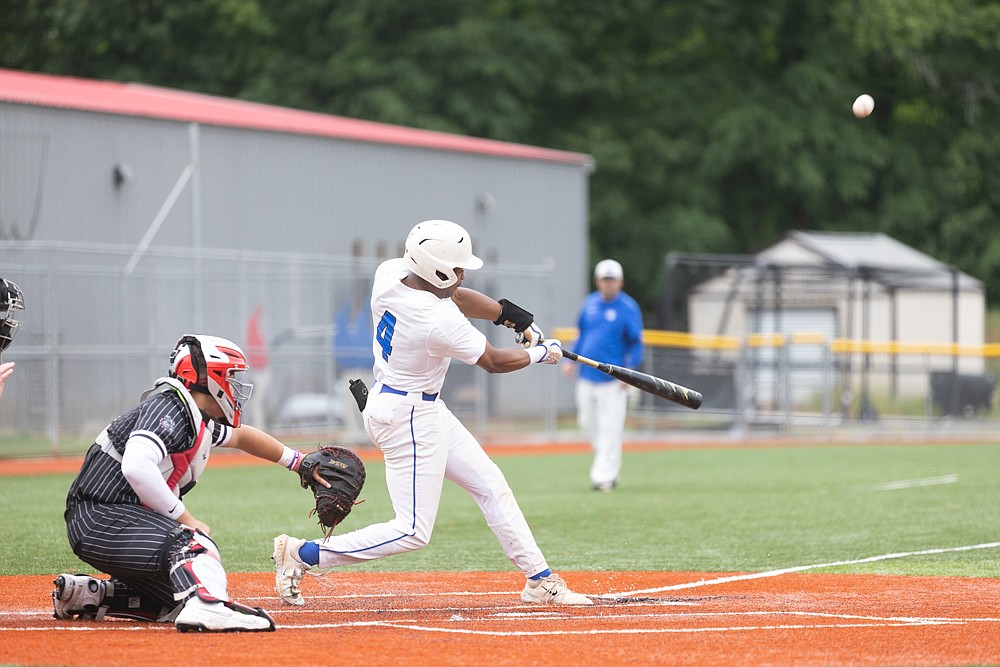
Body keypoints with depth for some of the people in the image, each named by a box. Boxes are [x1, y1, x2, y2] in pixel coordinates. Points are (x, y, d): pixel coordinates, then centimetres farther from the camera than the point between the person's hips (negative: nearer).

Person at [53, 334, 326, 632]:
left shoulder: (201, 424, 15)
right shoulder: (169, 407, -14)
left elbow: (239, 436, 37)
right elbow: (137, 467, -29)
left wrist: (298, 461, 41)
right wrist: (185, 518, -22)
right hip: (101, 521, -10)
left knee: (177, 601, 14)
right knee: (191, 541, -29)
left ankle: (88, 595, 18)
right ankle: (207, 607, -54)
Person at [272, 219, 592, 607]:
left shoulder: (389, 273, -8)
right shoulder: (439, 322, -29)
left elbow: (452, 295, 10)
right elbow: (494, 362, -12)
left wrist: (511, 314, 5)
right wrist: (540, 354, 6)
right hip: (410, 418, -10)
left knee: (490, 484, 14)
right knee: (413, 532, -4)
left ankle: (540, 579, 20)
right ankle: (302, 555, 2)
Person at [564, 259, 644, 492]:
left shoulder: (628, 307, -7)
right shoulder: (590, 303, 9)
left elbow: (636, 342, -6)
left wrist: (630, 369, -14)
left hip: (613, 378, -6)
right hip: (587, 375, 6)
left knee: (610, 428, -8)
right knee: (587, 423, 12)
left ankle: (604, 476, -6)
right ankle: (612, 464, 31)